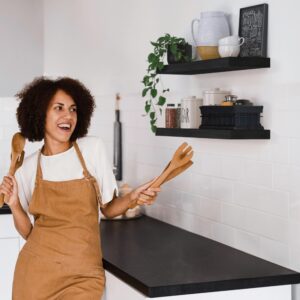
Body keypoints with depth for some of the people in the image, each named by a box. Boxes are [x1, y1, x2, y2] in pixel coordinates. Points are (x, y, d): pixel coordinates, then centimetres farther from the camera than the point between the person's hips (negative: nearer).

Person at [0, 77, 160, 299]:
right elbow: (28, 232, 4)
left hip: (82, 275, -1)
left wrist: (132, 198, -13)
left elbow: (108, 209, 5)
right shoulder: (28, 168, 0)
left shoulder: (93, 148, -3)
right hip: (37, 272, 1)